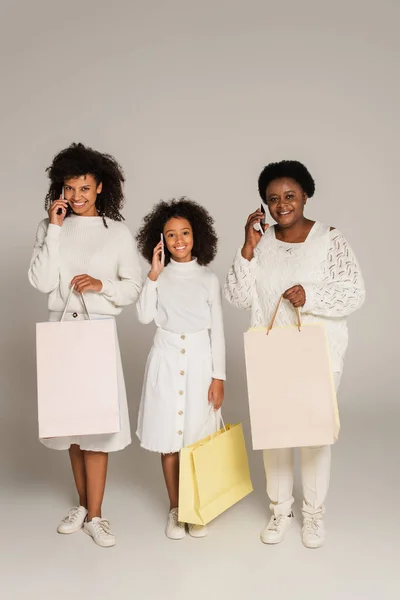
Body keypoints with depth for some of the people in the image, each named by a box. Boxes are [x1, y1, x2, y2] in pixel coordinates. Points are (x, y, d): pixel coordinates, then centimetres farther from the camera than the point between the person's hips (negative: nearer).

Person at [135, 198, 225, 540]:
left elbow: (217, 330, 3)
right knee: (169, 438, 6)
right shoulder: (157, 276, 4)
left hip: (199, 361, 0)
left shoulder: (208, 278, 3)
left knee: (197, 439, 4)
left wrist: (219, 376, -2)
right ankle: (175, 508, 21)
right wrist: (154, 273, -13)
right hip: (166, 361, 1)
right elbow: (145, 316, -11)